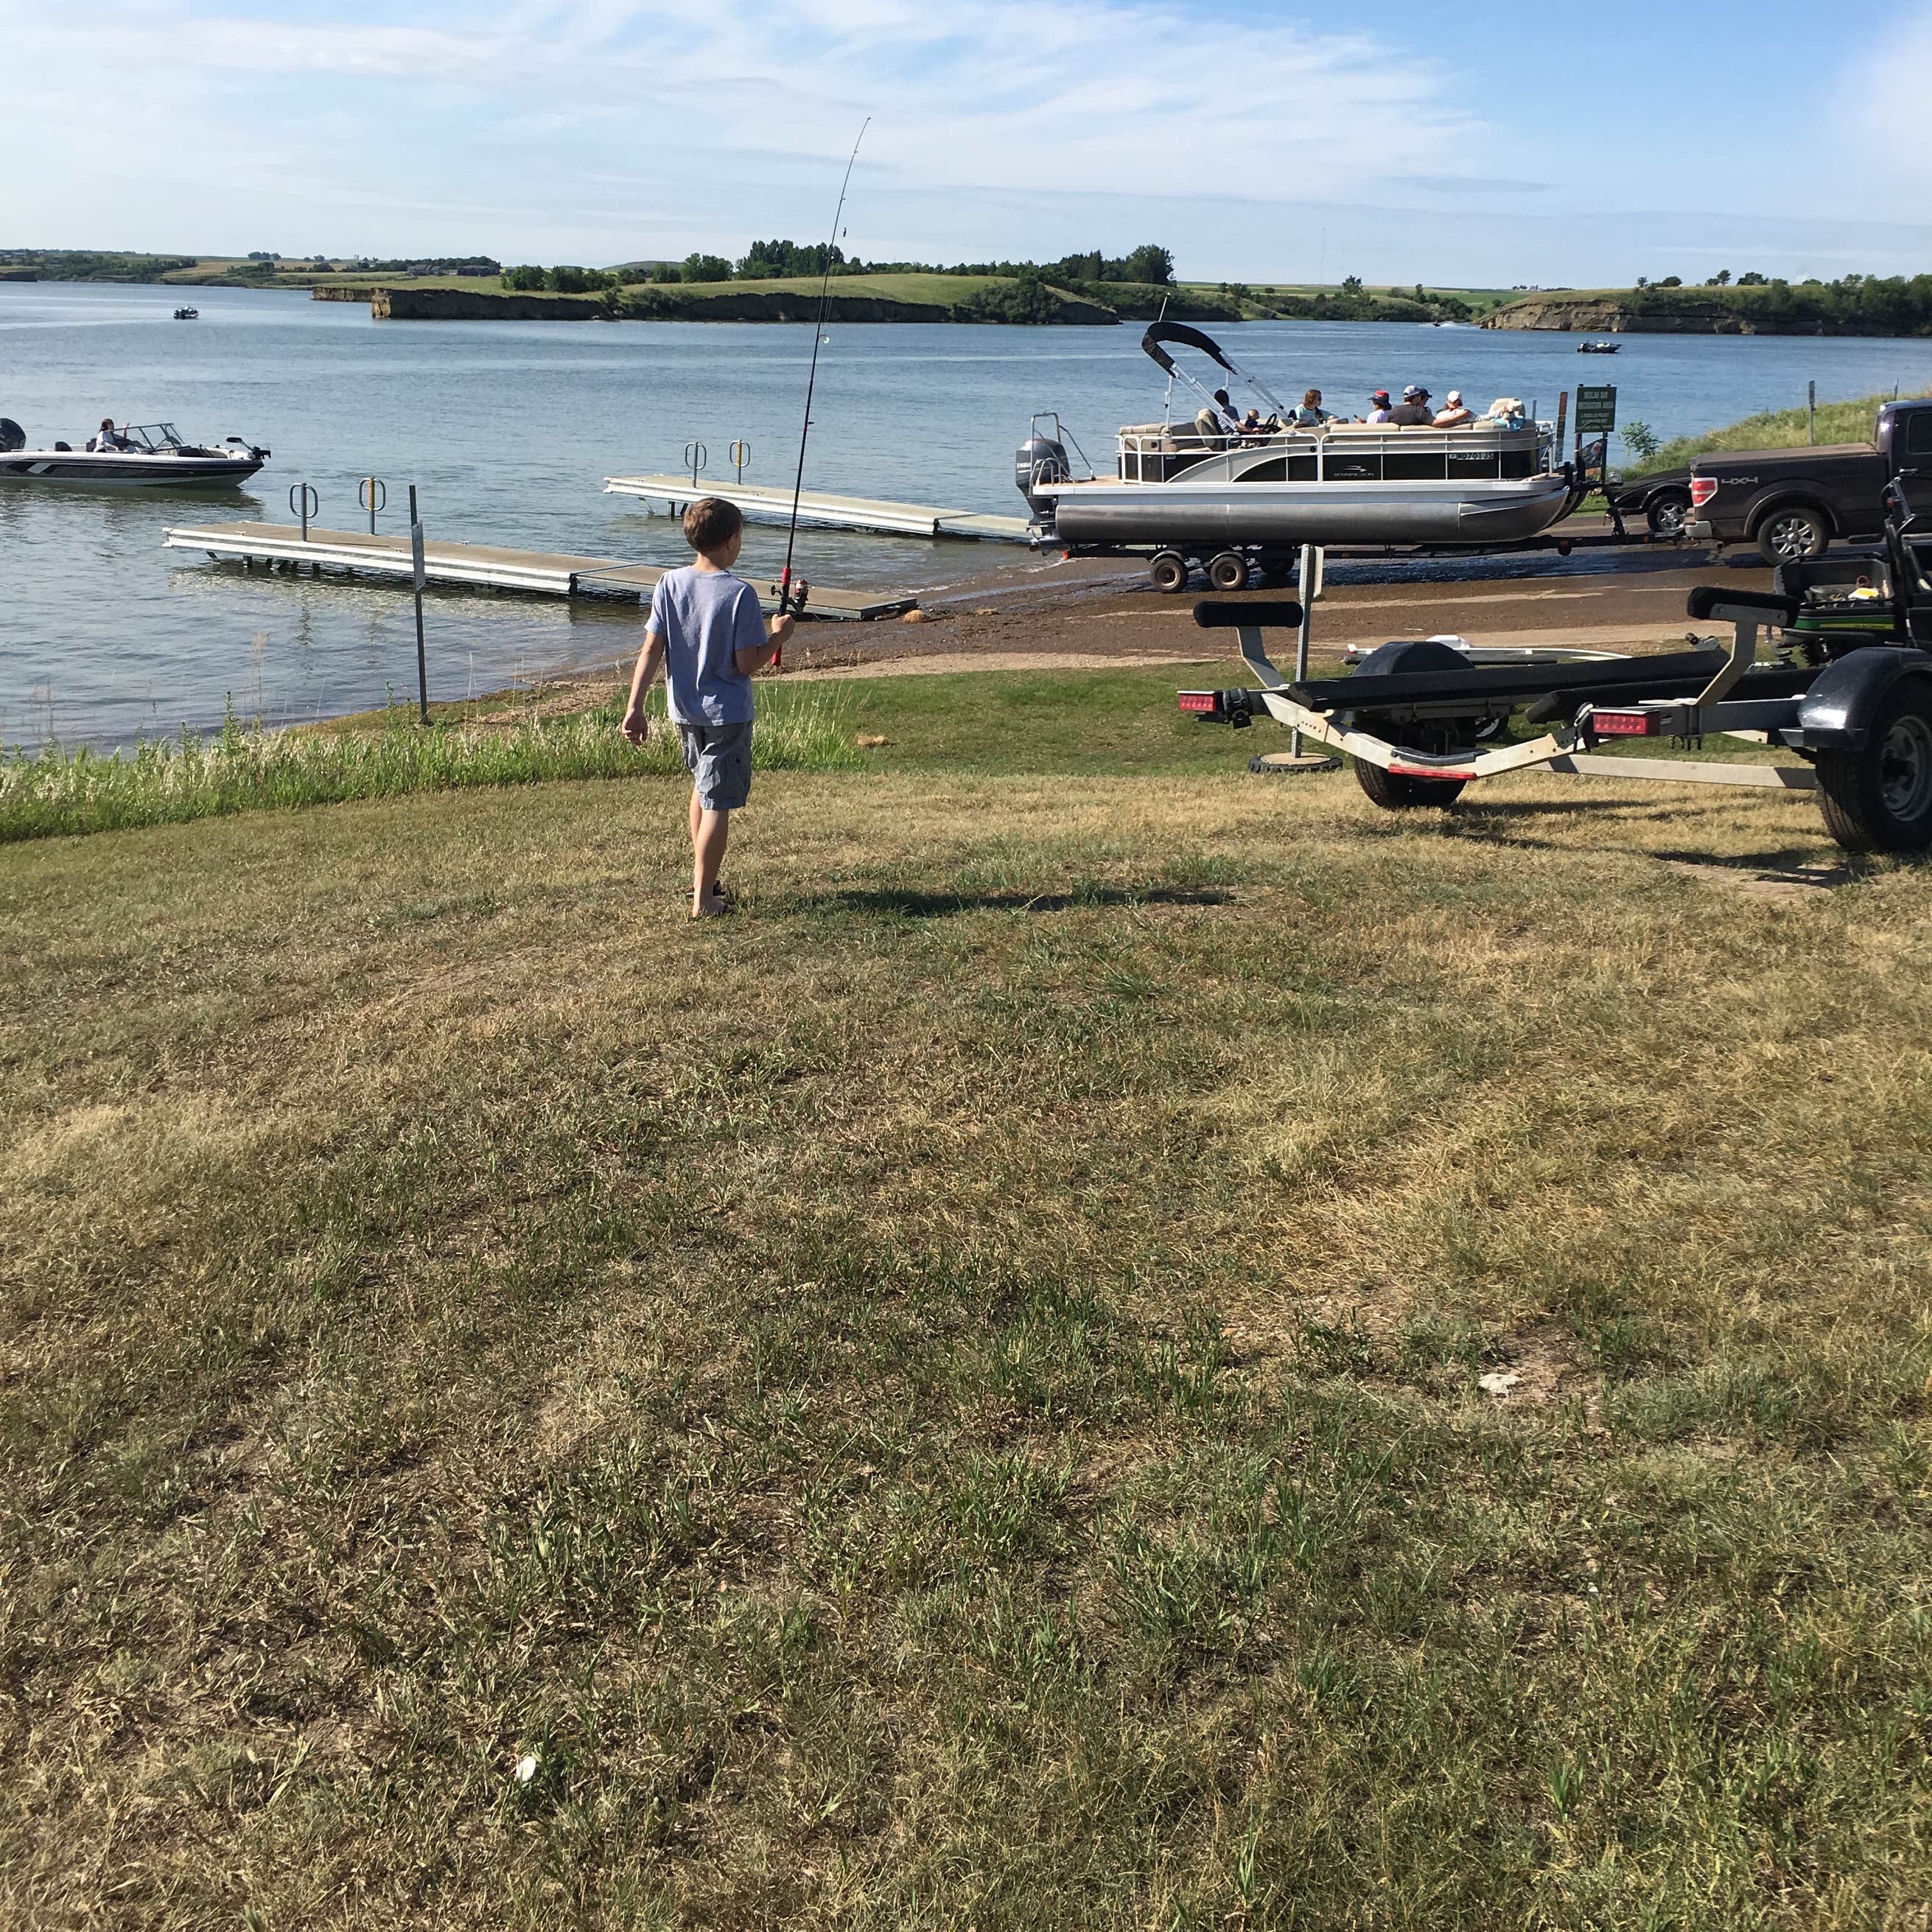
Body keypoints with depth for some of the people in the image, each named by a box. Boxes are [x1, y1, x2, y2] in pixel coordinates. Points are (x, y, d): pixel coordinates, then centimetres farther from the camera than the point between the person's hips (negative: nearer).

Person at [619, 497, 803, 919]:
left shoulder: (670, 584, -3)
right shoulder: (740, 594, -17)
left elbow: (651, 650, -4)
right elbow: (746, 664, -16)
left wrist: (635, 708, -2)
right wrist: (777, 636, 1)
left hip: (684, 709, 6)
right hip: (726, 713, -6)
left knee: (701, 787, 25)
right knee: (718, 804, 0)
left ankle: (702, 879, 36)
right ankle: (704, 900, 1)